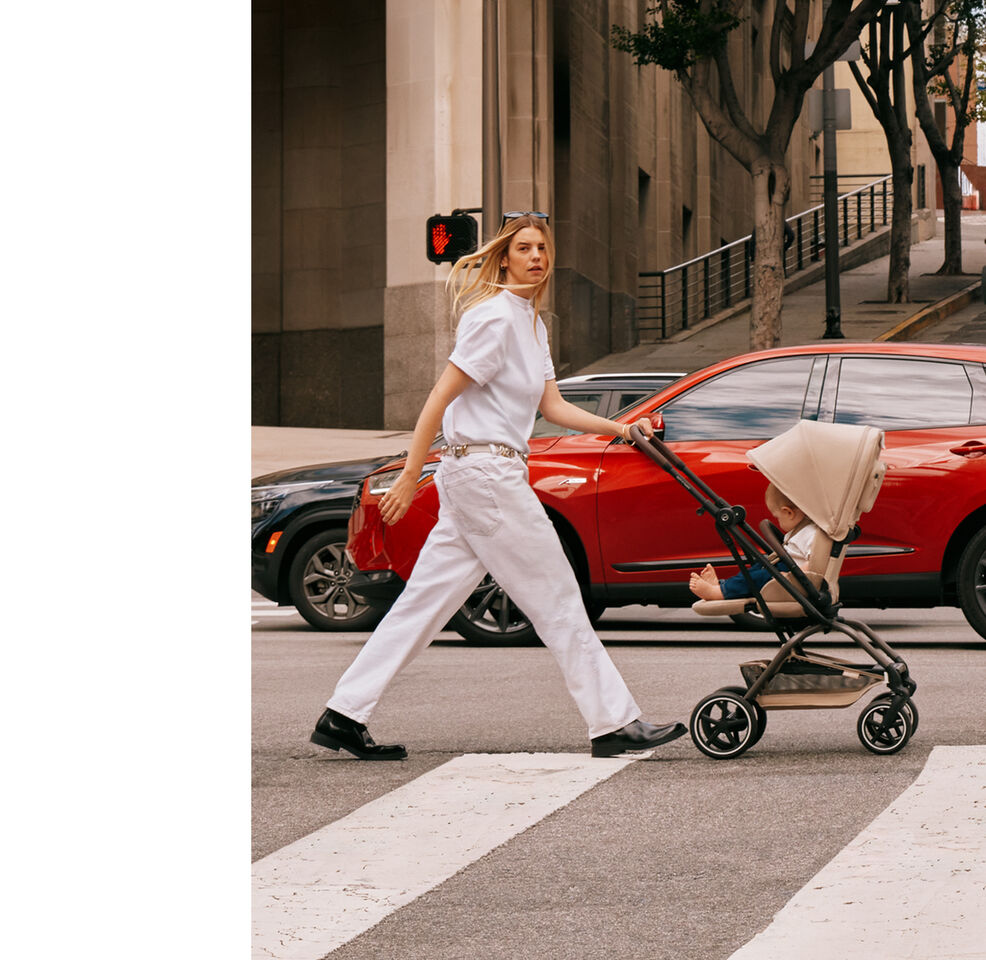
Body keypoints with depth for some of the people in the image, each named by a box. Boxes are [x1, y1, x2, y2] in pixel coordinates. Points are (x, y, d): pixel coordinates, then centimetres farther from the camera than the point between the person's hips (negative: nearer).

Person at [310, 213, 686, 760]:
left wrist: (619, 428, 7)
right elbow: (440, 397, -14)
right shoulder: (495, 315, -12)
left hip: (482, 475, 10)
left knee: (425, 602, 7)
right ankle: (614, 723, 3)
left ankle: (343, 717, 8)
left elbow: (553, 407, 17)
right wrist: (410, 475, -15)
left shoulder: (531, 323, 18)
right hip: (484, 471, -10)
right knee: (557, 601, -3)